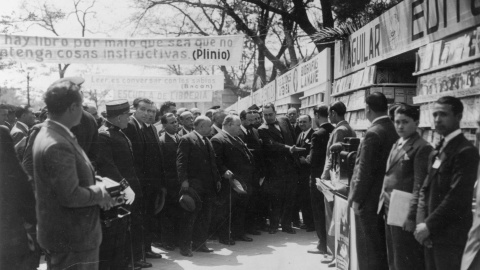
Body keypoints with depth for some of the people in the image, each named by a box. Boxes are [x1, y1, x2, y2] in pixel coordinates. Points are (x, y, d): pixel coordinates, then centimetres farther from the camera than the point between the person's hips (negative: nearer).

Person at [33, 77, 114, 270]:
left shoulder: (50, 133, 7)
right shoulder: (57, 145, -26)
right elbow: (71, 196, -27)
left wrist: (96, 186, 3)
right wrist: (101, 192, -12)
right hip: (72, 239, -10)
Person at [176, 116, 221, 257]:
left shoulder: (208, 142, 20)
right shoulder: (187, 139, -6)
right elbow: (181, 161, -13)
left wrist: (217, 179, 15)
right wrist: (184, 180, -21)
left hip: (209, 185, 8)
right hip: (194, 185, -8)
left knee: (205, 216, 10)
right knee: (191, 216, -5)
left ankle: (200, 243, 19)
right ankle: (185, 246, 2)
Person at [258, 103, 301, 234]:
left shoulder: (284, 120, 10)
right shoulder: (263, 129, -6)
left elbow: (293, 136, 18)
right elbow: (271, 145, -20)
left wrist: (293, 149, 8)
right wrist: (288, 148, -30)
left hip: (291, 165, 4)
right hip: (275, 168, -4)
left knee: (289, 197, 8)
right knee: (275, 198, 2)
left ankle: (286, 224, 20)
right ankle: (274, 224, 18)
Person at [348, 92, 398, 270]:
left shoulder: (373, 133, -19)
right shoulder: (394, 130, 4)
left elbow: (365, 170, -19)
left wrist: (356, 198, -11)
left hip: (370, 199, -8)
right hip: (386, 196, 8)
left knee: (369, 248, 2)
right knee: (383, 246, 17)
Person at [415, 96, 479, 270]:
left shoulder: (465, 151, -13)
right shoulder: (437, 151, 12)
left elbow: (458, 196, -19)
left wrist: (429, 225, -15)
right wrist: (421, 222, -3)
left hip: (449, 234, -7)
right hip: (430, 232, 7)